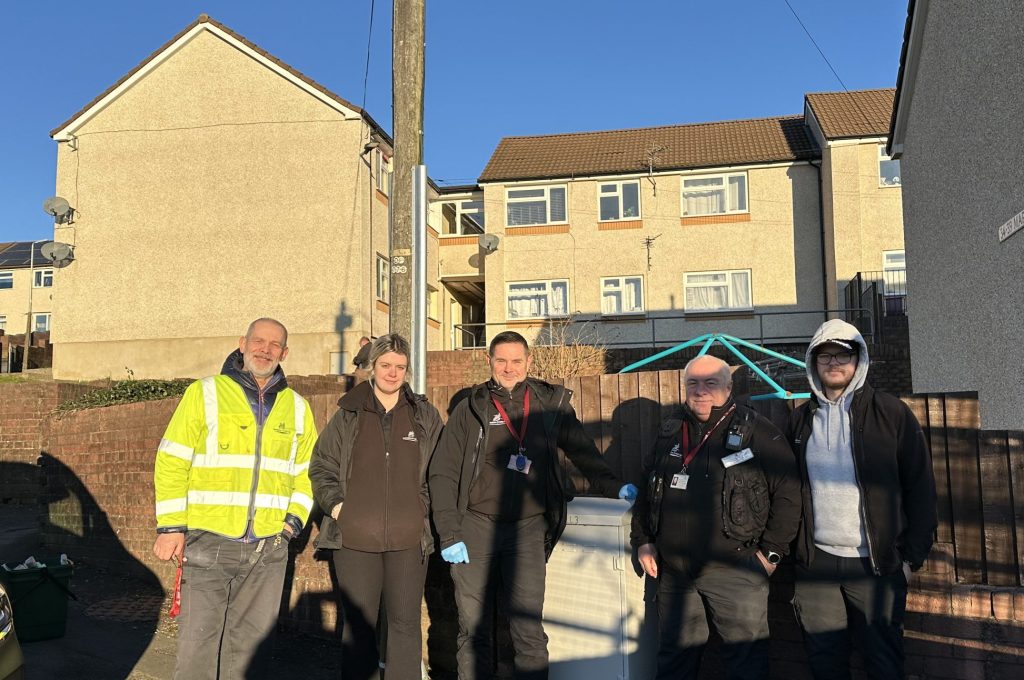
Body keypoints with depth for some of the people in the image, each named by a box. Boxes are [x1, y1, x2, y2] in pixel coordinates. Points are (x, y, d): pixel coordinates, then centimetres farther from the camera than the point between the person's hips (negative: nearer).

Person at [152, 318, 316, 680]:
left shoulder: (297, 408, 10)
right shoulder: (204, 393, 0)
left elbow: (306, 472, 19)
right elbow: (171, 463, -2)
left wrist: (294, 518, 5)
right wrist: (171, 527, -7)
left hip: (268, 548, 3)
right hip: (208, 542, -3)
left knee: (250, 643, 12)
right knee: (199, 641, 0)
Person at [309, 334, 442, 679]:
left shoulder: (425, 416, 5)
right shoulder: (348, 415, 4)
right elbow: (321, 466, 10)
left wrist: (425, 507, 1)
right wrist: (335, 504, -3)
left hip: (409, 538, 0)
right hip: (355, 538, 0)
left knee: (405, 622, 7)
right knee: (358, 625, 10)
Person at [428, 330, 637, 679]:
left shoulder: (550, 403, 7)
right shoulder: (470, 409, 5)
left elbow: (582, 451, 16)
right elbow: (443, 473, 3)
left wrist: (613, 487, 2)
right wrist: (449, 534, -4)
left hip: (527, 527, 0)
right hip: (475, 525, 0)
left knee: (529, 631, -2)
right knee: (473, 628, 7)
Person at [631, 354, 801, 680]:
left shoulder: (757, 431, -5)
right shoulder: (669, 433, 10)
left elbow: (787, 493, -6)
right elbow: (647, 491, 18)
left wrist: (771, 552, -8)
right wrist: (643, 541, 12)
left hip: (735, 571, -4)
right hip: (673, 571, 5)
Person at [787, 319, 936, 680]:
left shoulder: (891, 413, -3)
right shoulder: (801, 419, 7)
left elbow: (920, 485, -2)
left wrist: (913, 555, -4)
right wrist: (792, 548, 6)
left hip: (877, 564, -2)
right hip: (815, 562, 3)